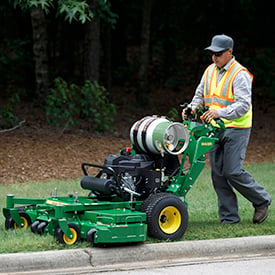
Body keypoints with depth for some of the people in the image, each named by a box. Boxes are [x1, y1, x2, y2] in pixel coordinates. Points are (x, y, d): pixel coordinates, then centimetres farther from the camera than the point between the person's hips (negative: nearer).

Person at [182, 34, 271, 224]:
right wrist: (192, 107, -1)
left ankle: (262, 201, 10)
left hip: (235, 129, -7)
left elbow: (243, 105, -19)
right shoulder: (210, 71, 12)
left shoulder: (240, 74, -11)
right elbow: (200, 95, 21)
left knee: (233, 172, -11)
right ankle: (229, 217, 9)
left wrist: (220, 112, -32)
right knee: (218, 174, 3)